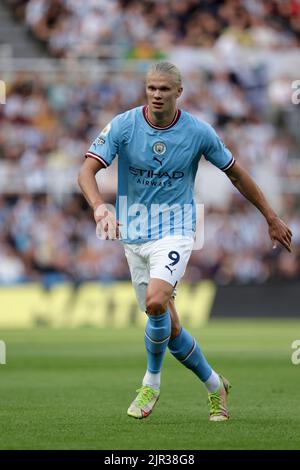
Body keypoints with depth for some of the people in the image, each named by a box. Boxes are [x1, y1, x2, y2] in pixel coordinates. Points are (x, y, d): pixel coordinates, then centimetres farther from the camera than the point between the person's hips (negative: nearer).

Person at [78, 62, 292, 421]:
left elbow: (236, 173, 7)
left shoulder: (199, 132, -8)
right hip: (134, 234, 3)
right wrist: (100, 207, -37)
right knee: (169, 327, 7)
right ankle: (214, 385, 28)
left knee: (156, 301, -28)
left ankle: (151, 382, -6)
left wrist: (272, 218, 11)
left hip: (175, 231, -3)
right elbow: (87, 171, -16)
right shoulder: (123, 126, -9)